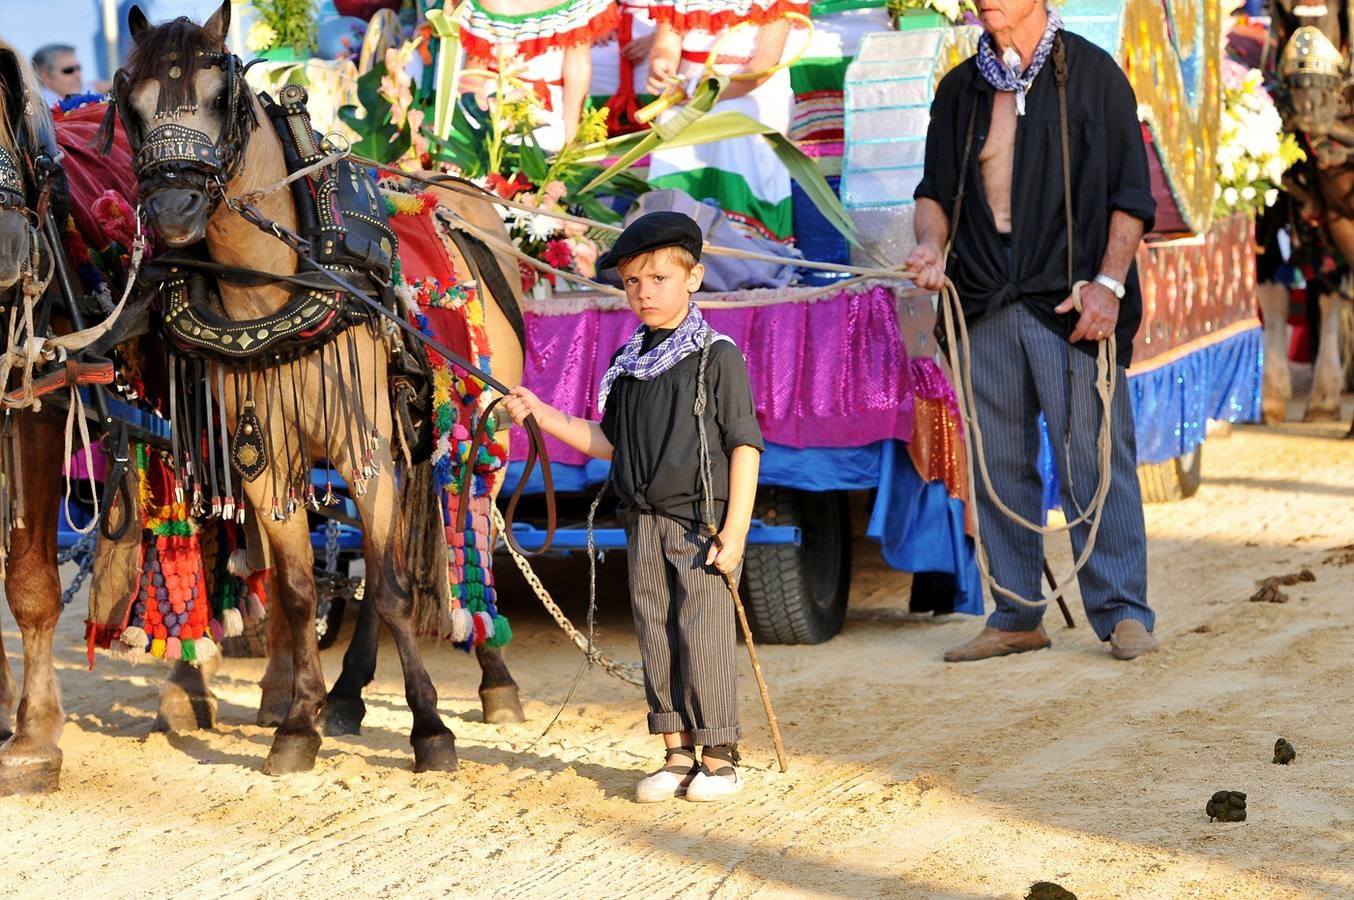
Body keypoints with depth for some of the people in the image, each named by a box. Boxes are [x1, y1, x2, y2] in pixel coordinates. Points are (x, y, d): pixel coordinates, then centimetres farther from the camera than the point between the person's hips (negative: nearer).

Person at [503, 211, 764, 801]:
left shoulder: (717, 356, -6)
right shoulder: (628, 362, 12)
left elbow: (744, 446, -8)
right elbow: (609, 442, 20)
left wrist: (734, 531, -14)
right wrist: (540, 414, 10)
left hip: (701, 522, -6)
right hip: (645, 523, 6)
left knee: (703, 637, -5)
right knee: (655, 638, 7)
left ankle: (719, 757, 6)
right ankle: (677, 755, 16)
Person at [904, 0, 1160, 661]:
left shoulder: (1091, 74, 2)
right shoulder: (960, 90, 15)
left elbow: (1131, 192, -1)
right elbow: (936, 190, 20)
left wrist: (1109, 283, -11)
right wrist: (931, 243, -3)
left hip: (1072, 304, -5)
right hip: (985, 306, 5)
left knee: (1093, 459, -6)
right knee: (999, 467, 7)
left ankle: (1122, 613, 1)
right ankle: (1015, 618, 15)